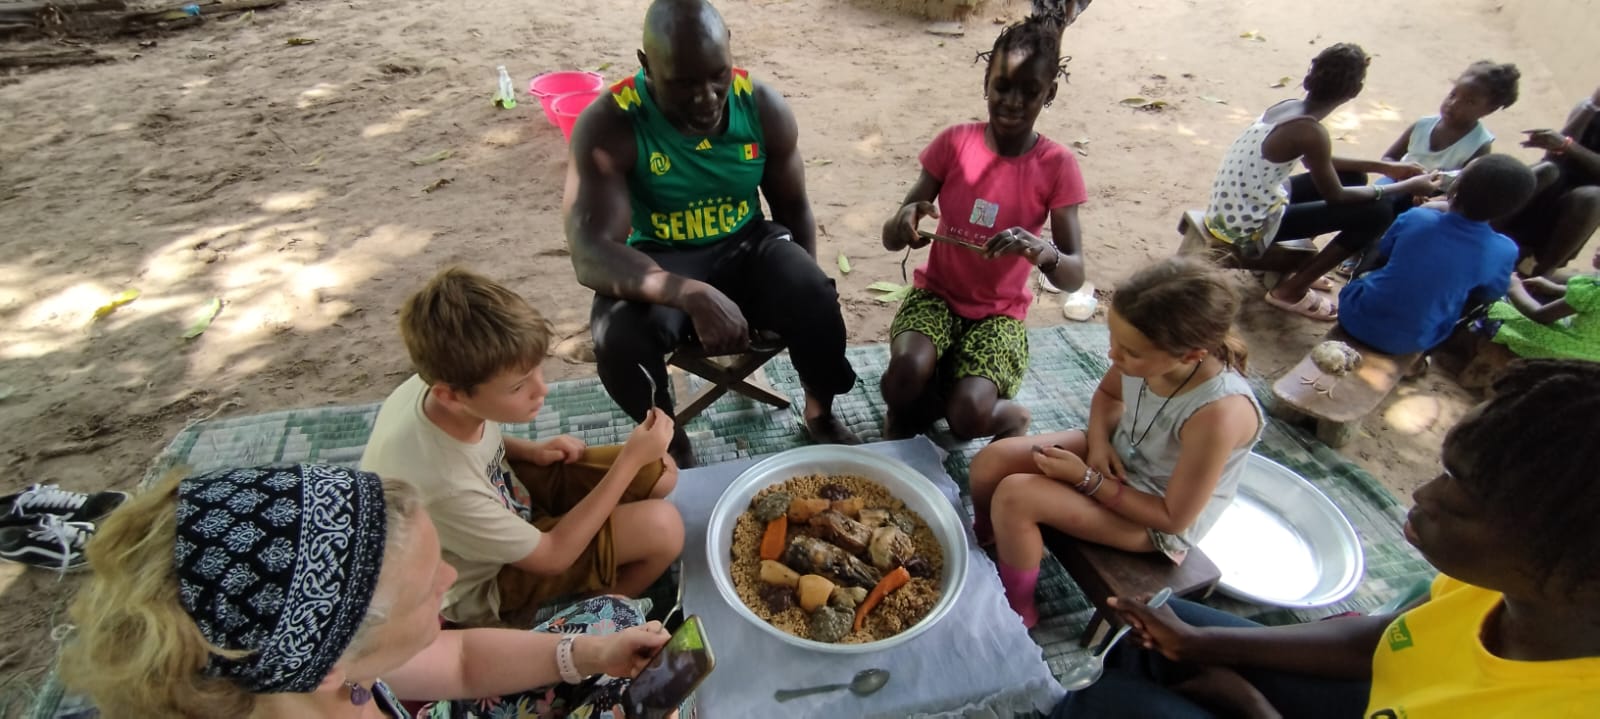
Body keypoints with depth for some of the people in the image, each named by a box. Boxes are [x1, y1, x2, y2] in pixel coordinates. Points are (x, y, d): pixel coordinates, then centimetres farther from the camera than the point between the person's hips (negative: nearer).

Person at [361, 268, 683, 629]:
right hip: (491, 579, -6)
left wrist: (527, 450, -10)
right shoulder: (441, 485, -41)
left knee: (660, 473, -2)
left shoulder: (435, 384, -22)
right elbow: (551, 556, -25)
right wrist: (631, 459, -26)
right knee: (662, 526, -21)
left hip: (509, 496, 7)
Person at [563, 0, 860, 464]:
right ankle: (670, 441, 0)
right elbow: (590, 255, -31)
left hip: (747, 246, 2)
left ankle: (820, 413, 7)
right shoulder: (608, 126, -21)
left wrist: (809, 289, -3)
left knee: (818, 306, -26)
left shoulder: (763, 106, -10)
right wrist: (692, 296, -45)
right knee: (619, 340, -32)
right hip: (660, 264, -2)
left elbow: (793, 208, 4)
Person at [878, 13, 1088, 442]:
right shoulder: (954, 142, -6)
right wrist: (904, 219, -33)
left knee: (968, 417, -26)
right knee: (904, 379, -32)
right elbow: (890, 240, -8)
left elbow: (1074, 277, -15)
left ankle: (1009, 415, 10)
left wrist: (1044, 253, -39)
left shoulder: (1057, 165, -9)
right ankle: (910, 408, 5)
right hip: (936, 295, 1)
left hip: (1000, 314, 0)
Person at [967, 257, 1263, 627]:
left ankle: (1016, 613, 3)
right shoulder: (1147, 353, -19)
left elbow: (1174, 517, -23)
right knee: (990, 462, -6)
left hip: (1159, 521, -6)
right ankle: (983, 546, 24)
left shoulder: (1218, 414, -36)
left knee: (1014, 498, -23)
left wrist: (1086, 479, -23)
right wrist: (1099, 443, -12)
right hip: (1117, 457, 6)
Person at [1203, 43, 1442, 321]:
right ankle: (1291, 290, 4)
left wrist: (1383, 167, 20)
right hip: (1248, 228, -9)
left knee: (1352, 177, 19)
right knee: (1378, 213, -7)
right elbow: (1335, 196, -9)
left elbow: (1317, 162, 20)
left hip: (1230, 212, 9)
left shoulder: (1289, 108, 3)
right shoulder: (1310, 131, -22)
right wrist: (1408, 187, 1)